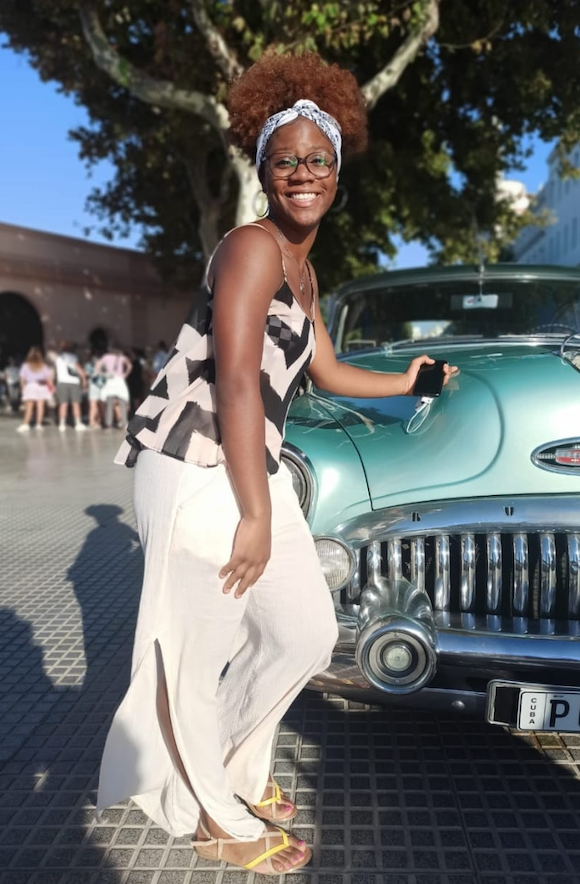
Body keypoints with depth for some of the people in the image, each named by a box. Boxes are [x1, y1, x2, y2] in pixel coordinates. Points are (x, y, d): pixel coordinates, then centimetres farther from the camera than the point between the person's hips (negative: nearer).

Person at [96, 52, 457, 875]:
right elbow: (236, 383, -20)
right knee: (198, 653, 3)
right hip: (197, 473, -10)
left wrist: (403, 382, 41)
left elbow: (325, 369, 27)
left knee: (306, 633, 15)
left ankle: (234, 769, 37)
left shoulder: (303, 271, 17)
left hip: (253, 469, 10)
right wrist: (254, 517, -19)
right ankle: (216, 816, 27)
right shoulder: (252, 246, -13)